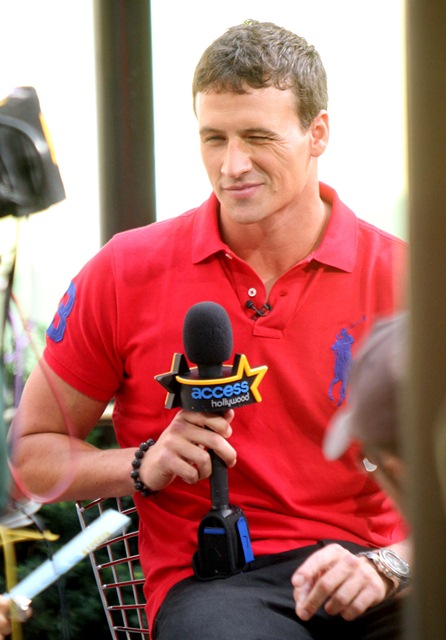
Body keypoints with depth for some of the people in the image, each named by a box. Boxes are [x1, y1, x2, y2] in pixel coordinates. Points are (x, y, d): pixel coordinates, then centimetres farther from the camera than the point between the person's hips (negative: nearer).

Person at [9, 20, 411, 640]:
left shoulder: (400, 276, 2)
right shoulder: (125, 273, 3)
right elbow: (34, 451, 11)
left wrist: (389, 567, -18)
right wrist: (144, 465, -7)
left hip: (363, 566, 2)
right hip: (207, 582, -1)